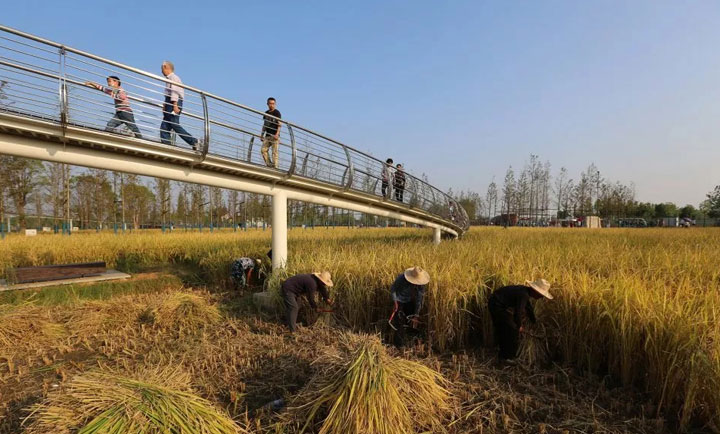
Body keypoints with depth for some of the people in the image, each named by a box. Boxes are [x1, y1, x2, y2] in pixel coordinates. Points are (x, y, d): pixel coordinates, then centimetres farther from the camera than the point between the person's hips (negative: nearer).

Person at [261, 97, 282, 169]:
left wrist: (277, 134, -20)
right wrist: (262, 134, 15)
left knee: (274, 151, -10)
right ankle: (268, 164, -1)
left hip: (274, 135, -6)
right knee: (263, 150, -5)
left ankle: (275, 166, -9)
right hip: (267, 136, 6)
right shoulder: (266, 113, 17)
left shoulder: (277, 112, 0)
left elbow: (279, 124, -8)